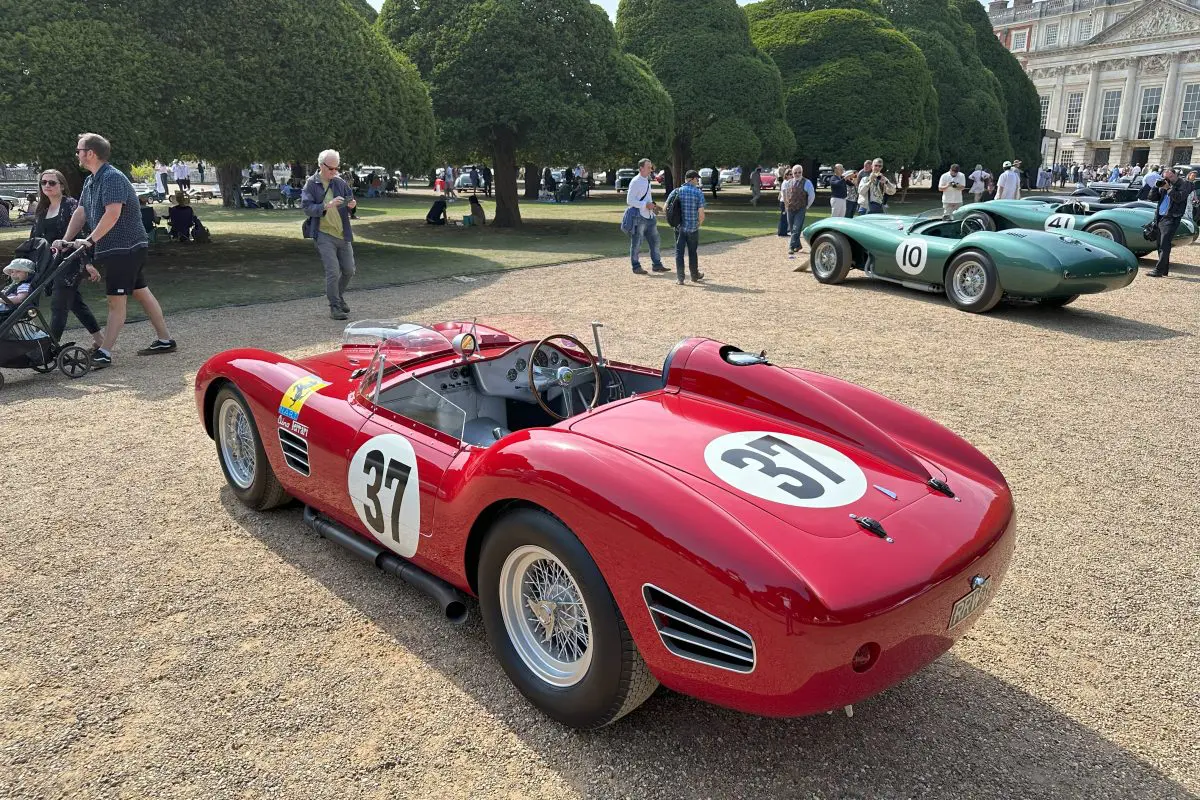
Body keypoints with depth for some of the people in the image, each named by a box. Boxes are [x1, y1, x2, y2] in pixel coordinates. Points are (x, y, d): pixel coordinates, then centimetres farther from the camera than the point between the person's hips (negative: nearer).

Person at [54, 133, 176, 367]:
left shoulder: (112, 178, -16)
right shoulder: (91, 181, 15)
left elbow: (113, 213, -26)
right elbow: (81, 212, 15)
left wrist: (90, 240, -26)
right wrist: (65, 240, 6)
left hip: (125, 248, -10)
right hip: (112, 249, 10)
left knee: (116, 300, -8)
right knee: (141, 292, 12)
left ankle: (104, 352, -7)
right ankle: (165, 340, 18)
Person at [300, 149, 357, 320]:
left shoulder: (340, 183, 8)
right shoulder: (311, 185, -4)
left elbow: (351, 198, 17)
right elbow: (307, 207, -12)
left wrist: (352, 204, -8)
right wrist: (327, 206, -26)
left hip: (343, 234, 5)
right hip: (324, 234, -5)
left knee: (349, 270, 11)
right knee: (333, 272, -10)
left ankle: (339, 297, 35)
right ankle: (335, 307, 0)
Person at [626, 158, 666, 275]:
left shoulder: (647, 181, 14)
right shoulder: (635, 182, -13)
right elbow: (629, 200, -17)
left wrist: (653, 205, 6)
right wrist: (646, 205, -21)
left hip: (650, 216, 8)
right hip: (639, 217, -8)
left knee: (654, 240, 11)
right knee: (636, 243, 2)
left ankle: (657, 265, 19)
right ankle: (636, 267, 10)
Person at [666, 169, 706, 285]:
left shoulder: (676, 191, 0)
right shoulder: (699, 192, -7)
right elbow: (701, 214, -13)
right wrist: (699, 224, 7)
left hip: (679, 227, 1)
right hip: (693, 228, -1)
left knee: (679, 252, 6)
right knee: (692, 252, 13)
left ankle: (680, 278, 2)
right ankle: (695, 276, 27)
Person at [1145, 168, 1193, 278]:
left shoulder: (1184, 184, 0)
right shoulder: (1164, 185, 16)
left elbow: (1179, 198, -14)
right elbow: (1152, 198, 14)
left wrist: (1168, 188, -16)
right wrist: (1156, 186, 2)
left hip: (1172, 218, -7)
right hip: (1160, 218, 7)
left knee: (1164, 246, -13)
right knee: (1160, 245, 8)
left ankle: (1158, 270, -17)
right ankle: (1164, 270, 15)